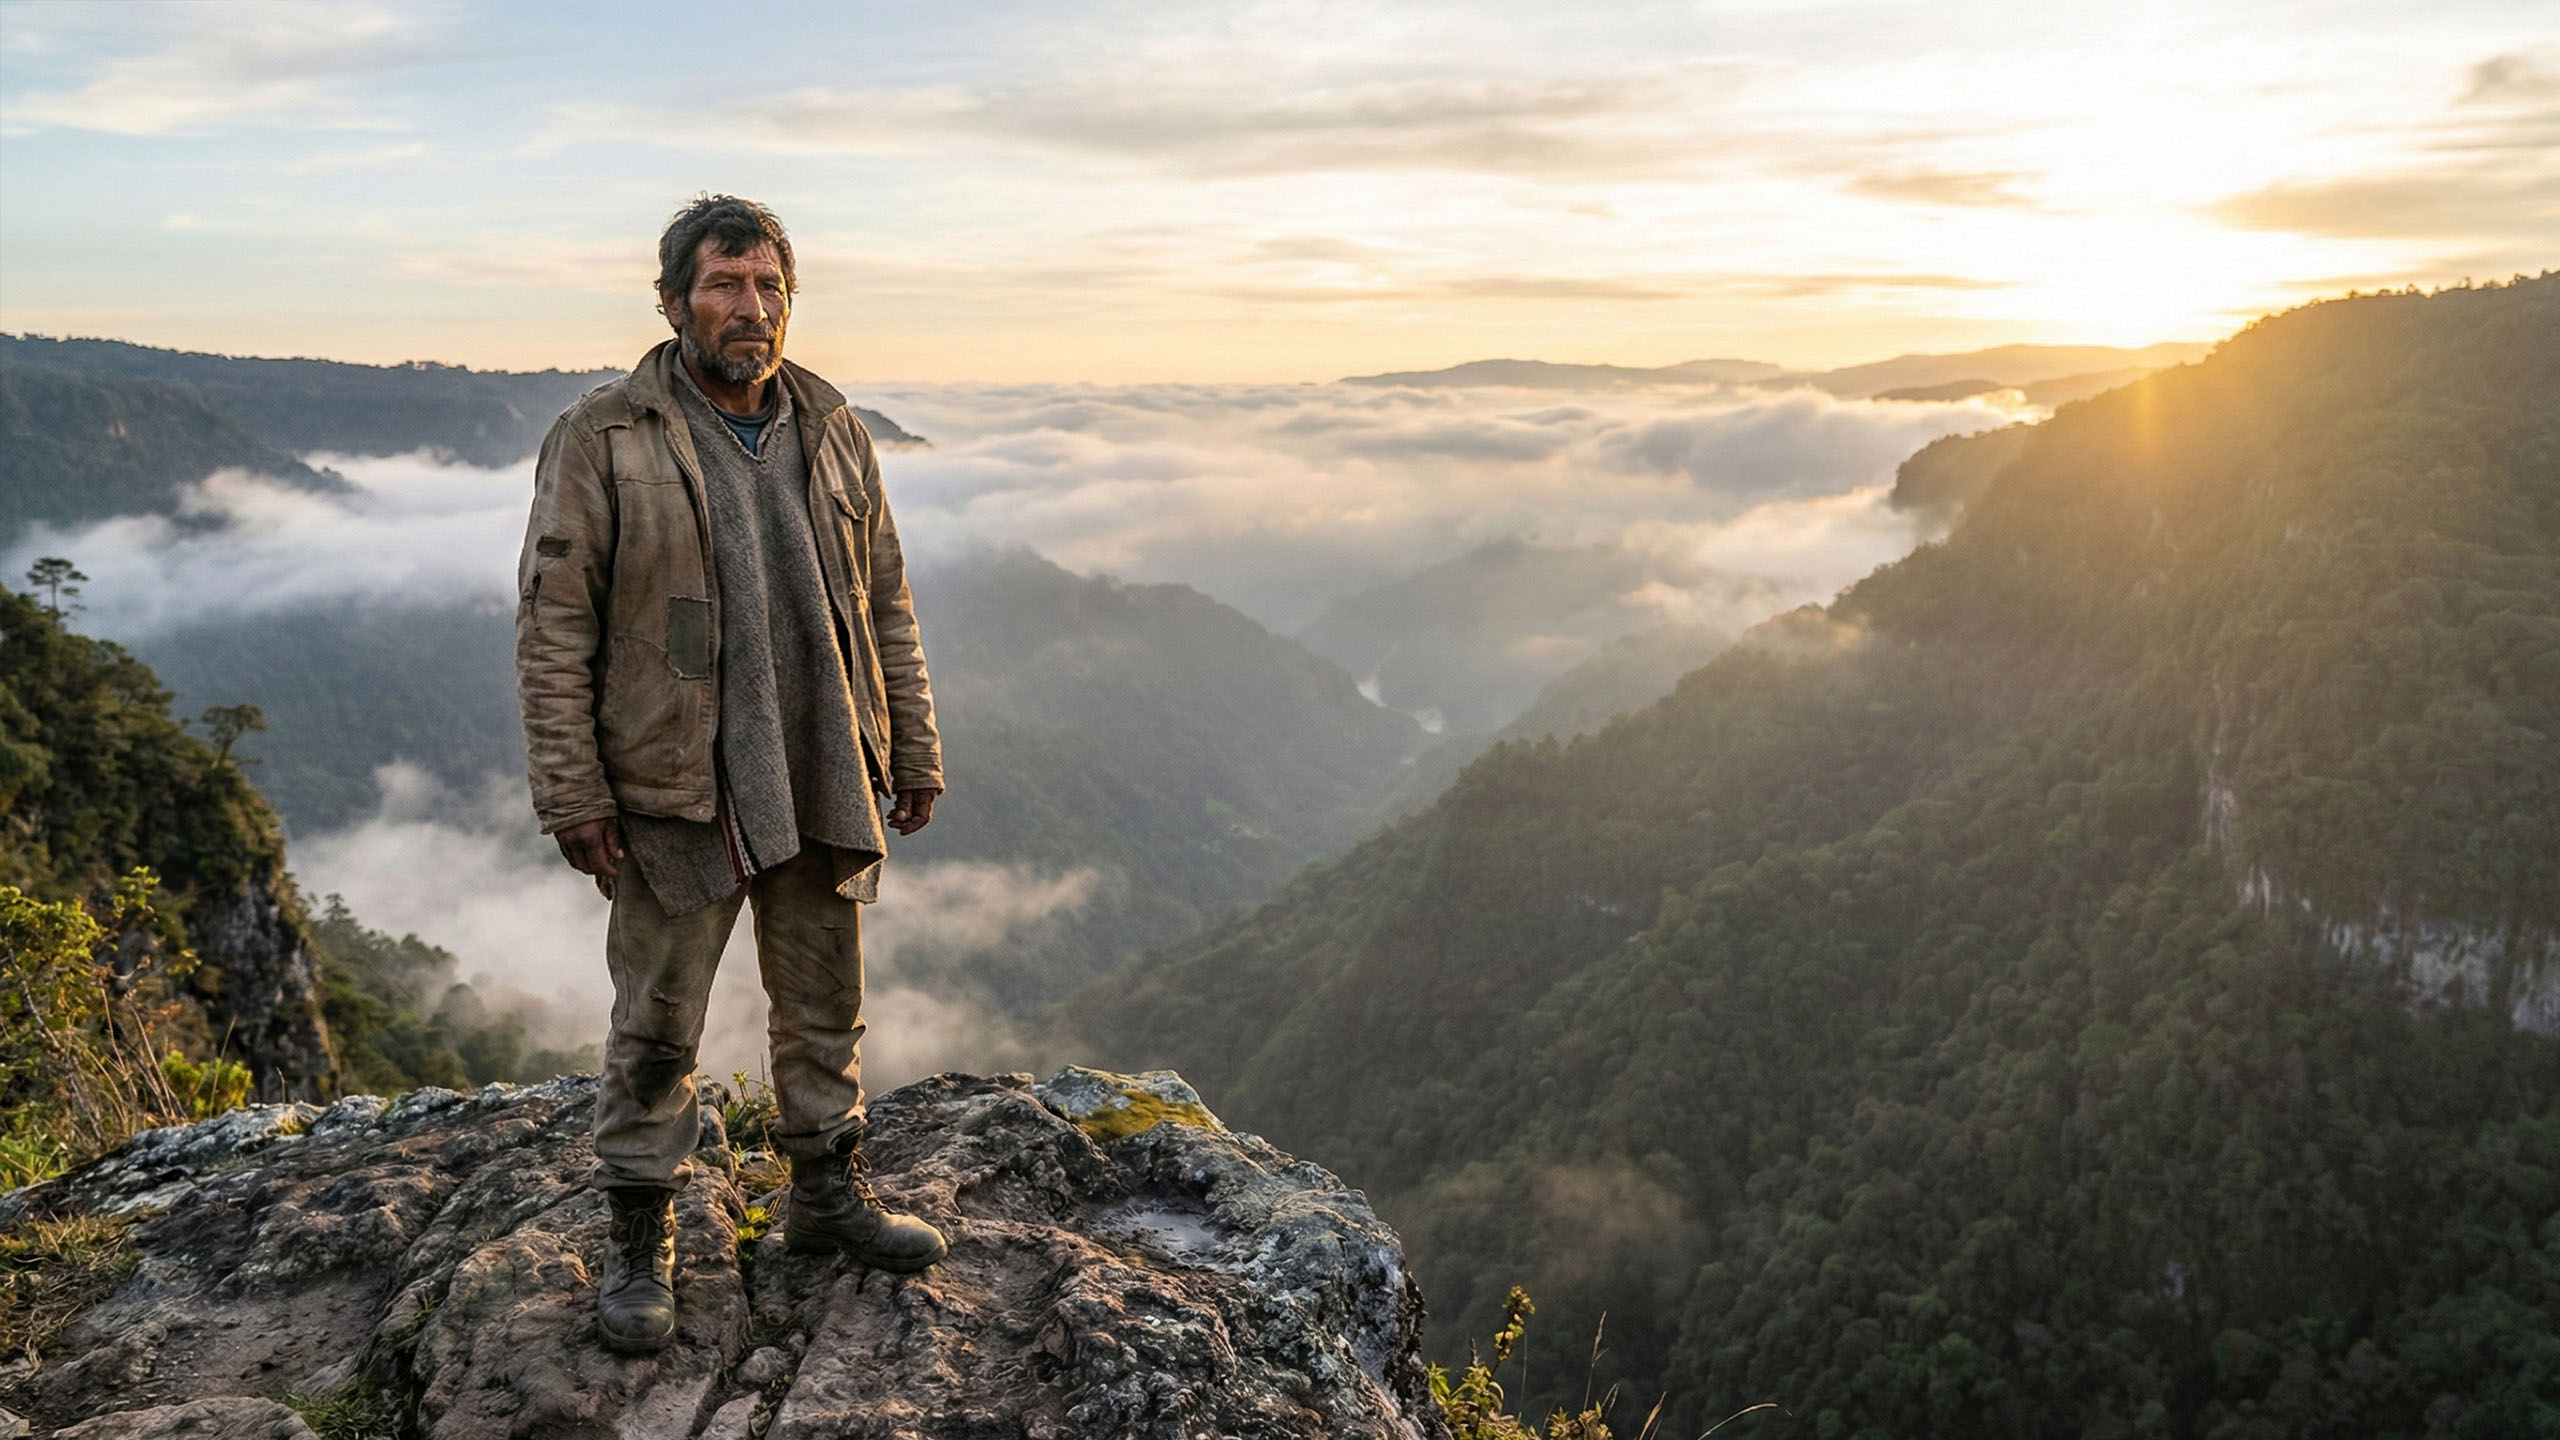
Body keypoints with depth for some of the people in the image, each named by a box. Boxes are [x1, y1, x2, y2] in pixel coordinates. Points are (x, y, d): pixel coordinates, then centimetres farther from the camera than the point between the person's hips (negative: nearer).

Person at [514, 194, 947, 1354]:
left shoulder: (833, 433, 7)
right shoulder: (603, 440, -7)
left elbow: (885, 606, 11)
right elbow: (552, 628, -8)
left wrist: (914, 750, 10)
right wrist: (570, 795, -11)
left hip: (822, 783, 4)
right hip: (674, 792, -4)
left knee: (825, 1008, 16)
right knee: (656, 1028, 7)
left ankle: (829, 1195, 35)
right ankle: (640, 1242, 24)